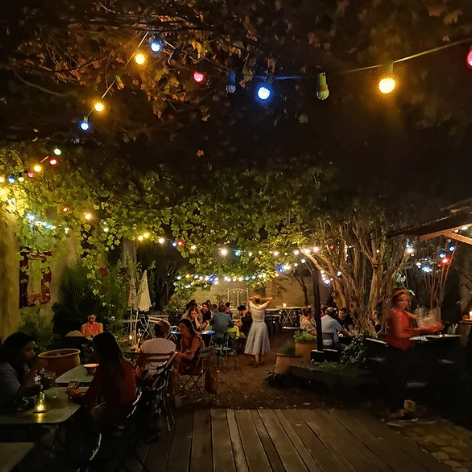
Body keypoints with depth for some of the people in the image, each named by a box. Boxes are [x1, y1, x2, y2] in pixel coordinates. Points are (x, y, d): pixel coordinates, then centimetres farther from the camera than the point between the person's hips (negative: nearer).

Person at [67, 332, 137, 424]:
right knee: (94, 409, 27)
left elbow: (87, 399, -15)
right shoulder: (126, 364, -1)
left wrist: (74, 394, 5)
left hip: (117, 416, -6)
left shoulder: (104, 368, -21)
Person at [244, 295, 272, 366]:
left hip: (254, 325, 1)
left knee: (255, 344, 4)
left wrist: (254, 297, -1)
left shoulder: (252, 306, -7)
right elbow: (270, 299, -7)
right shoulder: (262, 307, -13)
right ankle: (259, 360, 22)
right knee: (260, 344, 12)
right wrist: (262, 299, -10)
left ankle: (256, 361, -5)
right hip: (262, 326, -1)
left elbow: (249, 299, 14)